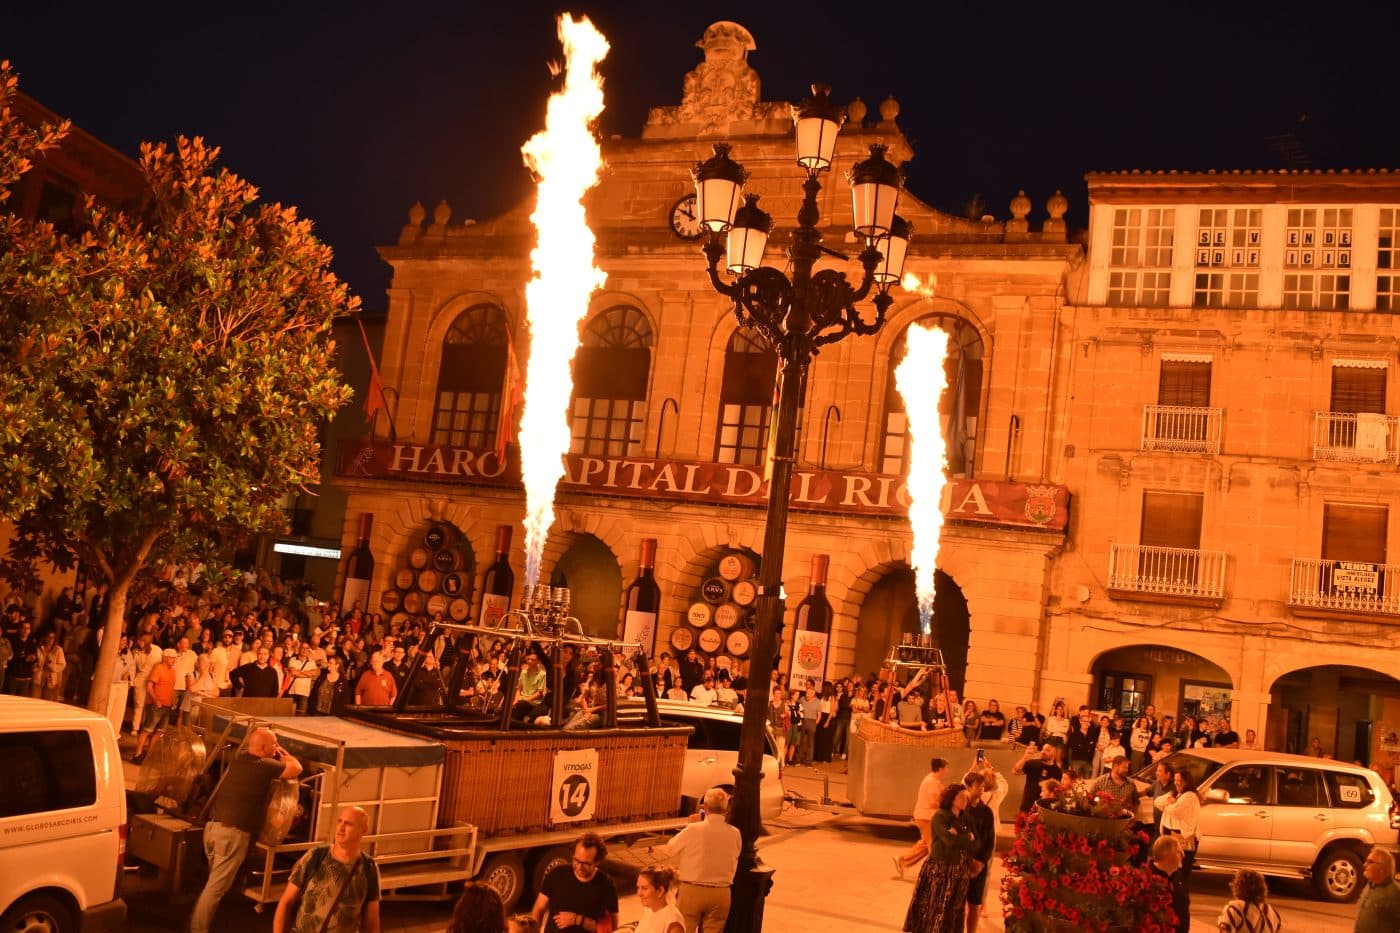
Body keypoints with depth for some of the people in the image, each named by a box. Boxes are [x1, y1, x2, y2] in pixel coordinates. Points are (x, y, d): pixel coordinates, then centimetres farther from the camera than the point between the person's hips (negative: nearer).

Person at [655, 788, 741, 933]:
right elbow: (733, 866, 5)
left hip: (691, 890, -2)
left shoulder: (693, 830, -12)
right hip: (720, 893, 2)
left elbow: (668, 850, 2)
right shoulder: (735, 834, -6)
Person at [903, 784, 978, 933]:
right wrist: (967, 838, -7)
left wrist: (958, 836, -13)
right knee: (934, 909, -2)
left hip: (958, 872, 6)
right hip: (940, 870, -6)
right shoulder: (940, 816, -9)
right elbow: (949, 839, -23)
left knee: (952, 913, 9)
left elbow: (975, 844, 3)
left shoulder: (964, 819, 10)